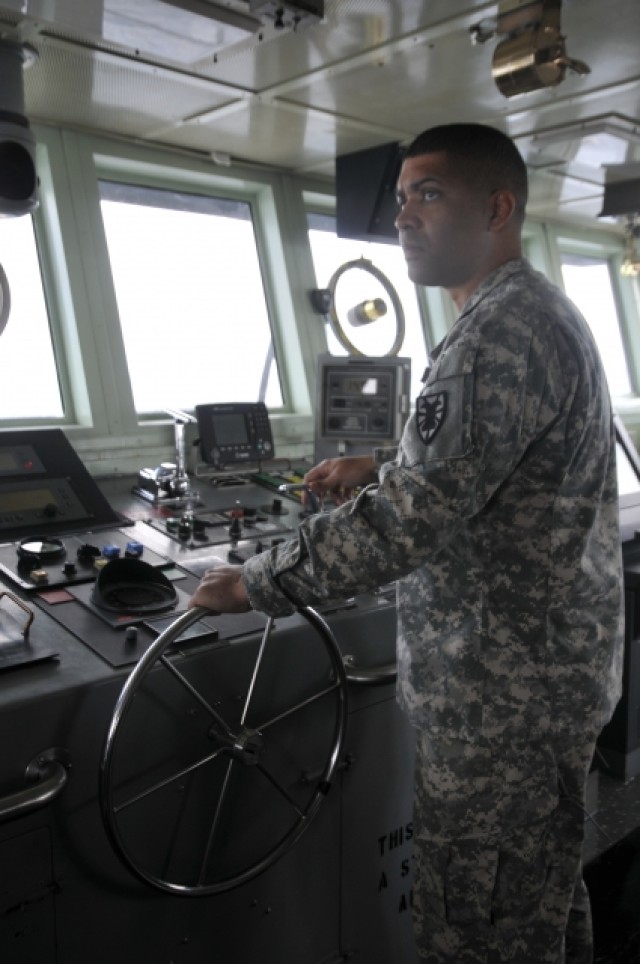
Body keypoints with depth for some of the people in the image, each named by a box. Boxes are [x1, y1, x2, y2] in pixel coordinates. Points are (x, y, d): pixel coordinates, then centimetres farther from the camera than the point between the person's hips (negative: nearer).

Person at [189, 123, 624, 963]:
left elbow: (411, 519, -28)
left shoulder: (502, 333, -22)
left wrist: (256, 586, -17)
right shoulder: (540, 312, 12)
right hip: (553, 667, 10)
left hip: (500, 694, -10)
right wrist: (380, 467, 11)